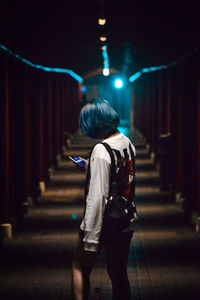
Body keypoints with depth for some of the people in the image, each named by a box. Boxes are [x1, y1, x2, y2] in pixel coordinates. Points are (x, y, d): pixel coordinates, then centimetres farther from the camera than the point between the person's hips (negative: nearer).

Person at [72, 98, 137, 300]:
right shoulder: (127, 143, 4)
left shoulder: (101, 150, -21)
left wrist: (90, 238, -22)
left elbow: (97, 197, -24)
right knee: (119, 276, 15)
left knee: (80, 269, 10)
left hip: (103, 222, -7)